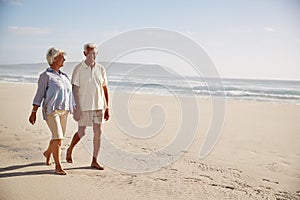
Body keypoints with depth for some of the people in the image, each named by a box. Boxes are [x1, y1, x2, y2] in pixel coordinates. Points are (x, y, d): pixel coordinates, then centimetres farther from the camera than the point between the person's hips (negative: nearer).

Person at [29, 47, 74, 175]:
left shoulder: (64, 76, 14)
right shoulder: (46, 76, -5)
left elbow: (69, 93, 18)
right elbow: (39, 95, -5)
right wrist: (33, 112, -9)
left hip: (63, 111, 7)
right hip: (51, 110, -7)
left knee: (58, 137, 15)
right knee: (58, 137, -13)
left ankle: (48, 153, 44)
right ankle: (58, 166, -4)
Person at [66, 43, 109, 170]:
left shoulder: (101, 69, 5)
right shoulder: (78, 69, -5)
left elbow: (105, 89, 9)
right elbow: (75, 90, -7)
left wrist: (107, 108, 7)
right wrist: (77, 108, -14)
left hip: (98, 106, 3)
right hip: (84, 106, -3)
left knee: (98, 132, 1)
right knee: (81, 132, 6)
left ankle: (94, 161, 10)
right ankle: (70, 150, 36)